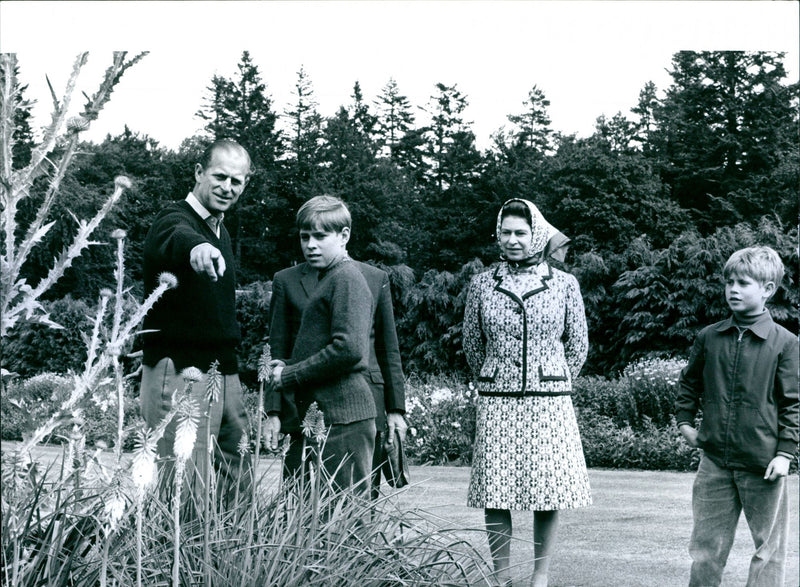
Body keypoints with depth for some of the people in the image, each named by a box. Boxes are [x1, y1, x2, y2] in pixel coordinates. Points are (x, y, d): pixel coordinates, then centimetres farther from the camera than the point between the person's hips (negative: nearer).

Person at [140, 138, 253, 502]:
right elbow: (176, 239, -37)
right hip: (180, 373, -9)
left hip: (223, 372, 9)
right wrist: (195, 246, -59)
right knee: (184, 494, -11)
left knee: (239, 483, 9)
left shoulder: (220, 232, 17)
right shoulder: (175, 219, -10)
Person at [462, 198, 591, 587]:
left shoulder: (564, 284, 3)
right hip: (496, 405, 1)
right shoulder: (482, 285, 5)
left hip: (549, 405, 0)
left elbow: (578, 346, 10)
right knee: (494, 496, -1)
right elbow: (472, 346, 14)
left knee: (548, 494, 1)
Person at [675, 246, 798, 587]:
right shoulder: (709, 338, 4)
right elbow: (689, 382, 20)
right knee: (706, 543, 9)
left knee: (769, 546, 6)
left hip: (763, 464, -3)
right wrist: (685, 421, 13)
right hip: (715, 461, 3)